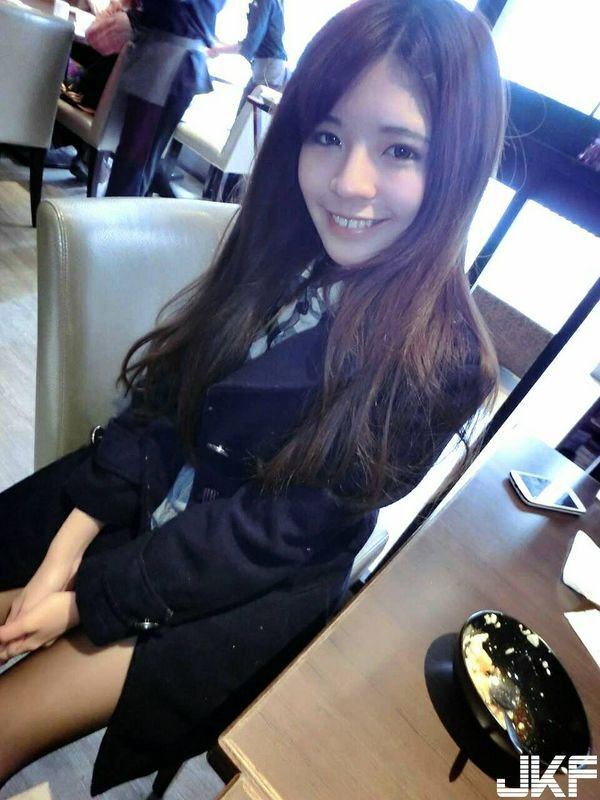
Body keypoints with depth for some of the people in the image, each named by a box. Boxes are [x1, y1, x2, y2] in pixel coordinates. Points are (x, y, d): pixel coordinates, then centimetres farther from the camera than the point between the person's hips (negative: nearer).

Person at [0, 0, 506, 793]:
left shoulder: (438, 360, -22)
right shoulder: (284, 248, -6)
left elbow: (282, 532, -20)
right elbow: (162, 400, -4)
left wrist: (85, 596, -15)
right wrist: (69, 543, -12)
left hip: (248, 590, -4)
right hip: (152, 496, 5)